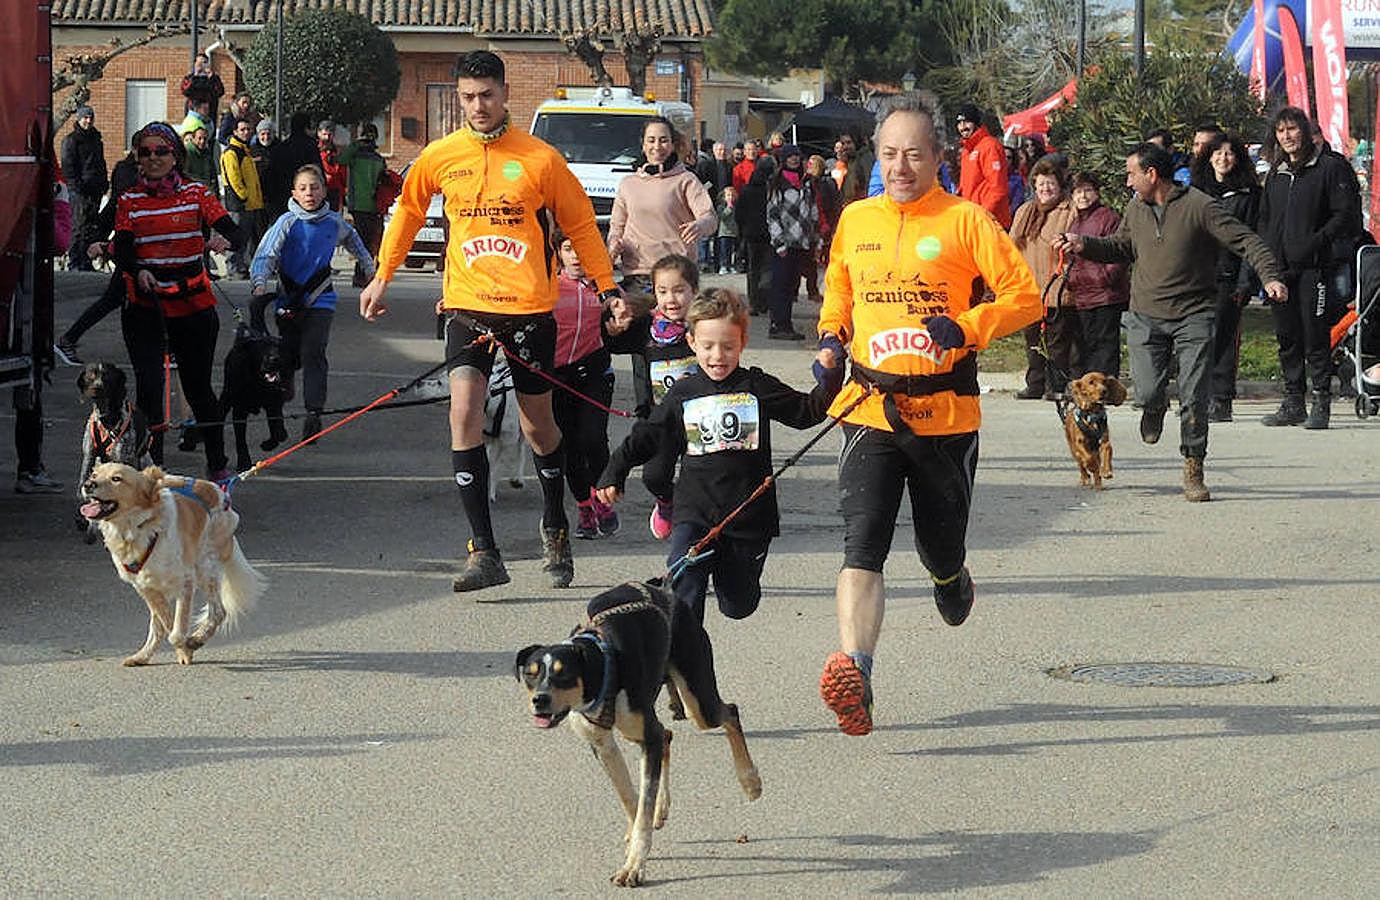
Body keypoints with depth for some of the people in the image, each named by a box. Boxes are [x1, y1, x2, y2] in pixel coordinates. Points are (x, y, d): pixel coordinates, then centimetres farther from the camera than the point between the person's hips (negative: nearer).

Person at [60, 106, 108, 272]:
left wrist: (104, 182, 16)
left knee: (91, 227, 7)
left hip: (96, 189, 7)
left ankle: (86, 262, 10)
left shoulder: (96, 139, 20)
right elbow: (67, 166, -8)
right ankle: (74, 262, -9)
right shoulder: (71, 140, -1)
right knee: (80, 226, -10)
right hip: (80, 190, -7)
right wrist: (75, 184, -16)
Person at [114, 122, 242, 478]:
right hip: (144, 302, 0)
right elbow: (122, 250, -6)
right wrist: (138, 272, -27)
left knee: (197, 385, 10)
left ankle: (217, 464, 25)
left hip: (193, 301, 0)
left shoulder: (196, 193, 1)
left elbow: (233, 231, -8)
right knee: (149, 383, -12)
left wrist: (223, 240, -32)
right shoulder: (129, 201, 3)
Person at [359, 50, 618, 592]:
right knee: (464, 409, -17)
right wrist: (382, 276, 20)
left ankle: (554, 530, 35)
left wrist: (607, 287, 4)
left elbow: (580, 225, 6)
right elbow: (408, 212, 19)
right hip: (468, 307, 1)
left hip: (529, 308, -1)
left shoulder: (540, 159, -3)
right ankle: (483, 552, -18)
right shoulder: (440, 157, 3)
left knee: (538, 425, 9)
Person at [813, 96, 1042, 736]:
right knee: (862, 546, -17)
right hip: (869, 412, 2)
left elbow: (1026, 297, -5)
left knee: (941, 550, 13)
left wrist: (965, 328, -19)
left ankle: (953, 580, 51)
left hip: (945, 413, -2)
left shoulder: (965, 221, -3)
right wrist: (832, 338, 9)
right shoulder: (855, 220, 9)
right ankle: (853, 678, -28)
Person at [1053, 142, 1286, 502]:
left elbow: (1246, 241, -9)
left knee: (1194, 401, -5)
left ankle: (1193, 472, 8)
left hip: (1193, 317, -4)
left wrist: (1269, 276, -22)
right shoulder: (1136, 210, 8)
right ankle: (1155, 407, 31)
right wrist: (1085, 245, 8)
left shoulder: (1198, 206, -9)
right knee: (1147, 394, -7)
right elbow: (1120, 247, 24)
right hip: (1145, 317, 4)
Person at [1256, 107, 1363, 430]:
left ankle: (1322, 403, -1)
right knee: (1287, 337, 8)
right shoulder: (1276, 174, 17)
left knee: (1316, 336, -6)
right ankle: (1293, 404, 14)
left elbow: (1346, 215, -8)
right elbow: (1265, 219, 25)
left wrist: (1315, 243, -18)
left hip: (1313, 267, -6)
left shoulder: (1330, 167, -3)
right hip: (1280, 268, 6)